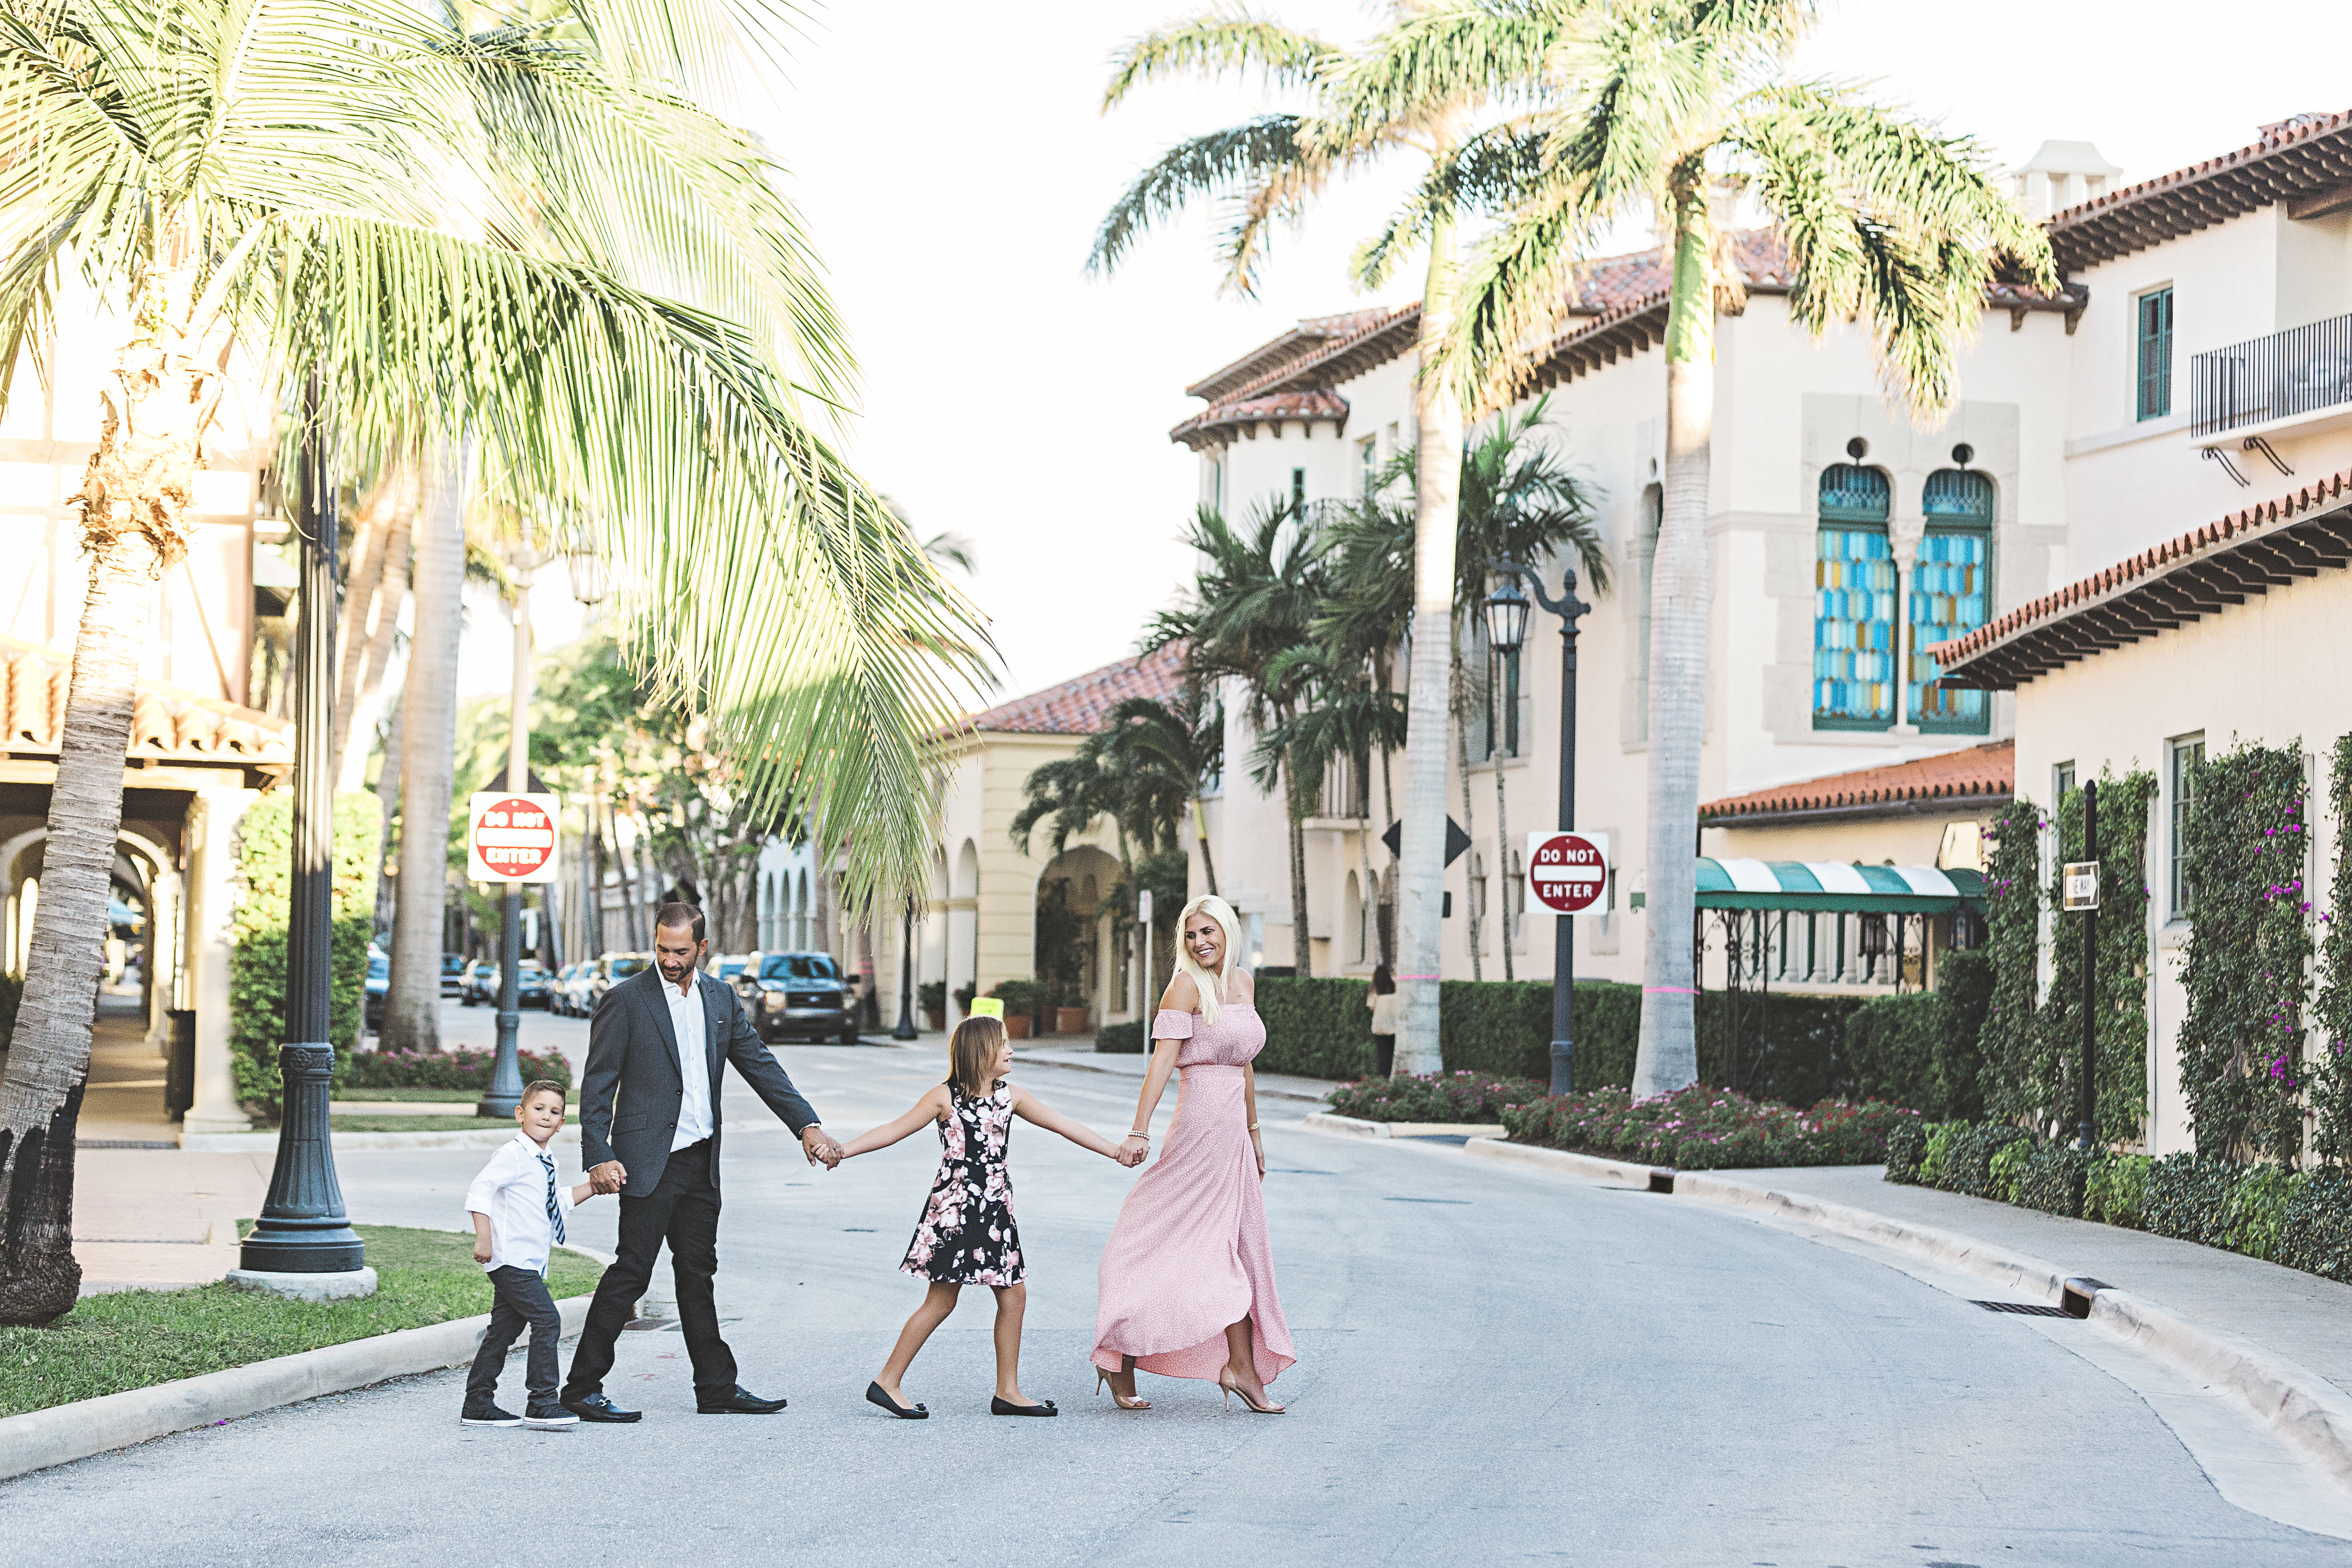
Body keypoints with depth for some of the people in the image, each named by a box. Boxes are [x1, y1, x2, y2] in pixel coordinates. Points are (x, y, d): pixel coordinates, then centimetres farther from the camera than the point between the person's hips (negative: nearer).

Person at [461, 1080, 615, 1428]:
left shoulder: (546, 1164, 16)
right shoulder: (513, 1155, -13)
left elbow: (558, 1202, 31)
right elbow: (480, 1190, -21)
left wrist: (593, 1188, 20)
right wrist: (483, 1238, -26)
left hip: (529, 1264, 10)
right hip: (512, 1259, -10)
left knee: (504, 1330, 12)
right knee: (547, 1320, -15)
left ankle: (478, 1405, 17)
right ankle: (541, 1403, -14)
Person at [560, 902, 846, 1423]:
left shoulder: (720, 998, 10)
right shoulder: (626, 1000, -8)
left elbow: (760, 1066, 12)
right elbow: (597, 1085, -8)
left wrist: (808, 1125, 4)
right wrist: (599, 1157, -16)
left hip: (701, 1162, 6)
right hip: (650, 1161, -6)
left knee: (697, 1273, 13)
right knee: (631, 1272, -7)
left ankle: (718, 1388, 19)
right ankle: (582, 1389, -2)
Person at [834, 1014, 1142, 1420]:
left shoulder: (1010, 1097, 9)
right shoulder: (945, 1098, -6)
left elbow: (1063, 1125, 11)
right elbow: (895, 1130, -4)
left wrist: (1116, 1151, 11)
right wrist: (843, 1150, -12)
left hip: (995, 1211, 6)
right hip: (955, 1209, -6)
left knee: (1014, 1295, 3)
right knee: (941, 1301, -5)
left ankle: (1007, 1391, 12)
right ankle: (887, 1382, 3)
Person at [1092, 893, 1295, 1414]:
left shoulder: (1242, 983, 14)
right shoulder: (1187, 985, -9)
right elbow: (1163, 1060, -17)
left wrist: (1254, 1131, 24)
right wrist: (1139, 1132, -24)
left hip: (1232, 1129, 8)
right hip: (1200, 1122, -8)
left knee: (1240, 1249, 8)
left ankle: (1243, 1369, 11)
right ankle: (1119, 1356, 1)